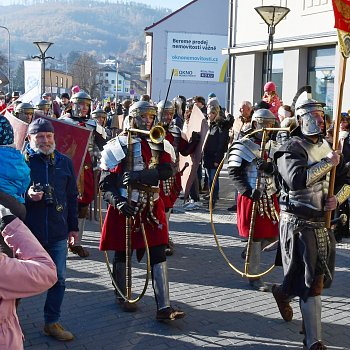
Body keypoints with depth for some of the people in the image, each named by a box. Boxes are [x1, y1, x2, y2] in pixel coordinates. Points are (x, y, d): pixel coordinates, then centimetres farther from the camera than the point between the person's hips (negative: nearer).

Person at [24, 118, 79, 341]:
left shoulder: (65, 162, 8)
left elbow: (72, 196, 13)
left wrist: (73, 226, 12)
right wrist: (26, 196, -20)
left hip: (58, 232, 3)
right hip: (27, 231, -3)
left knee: (59, 279, 8)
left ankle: (52, 322, 24)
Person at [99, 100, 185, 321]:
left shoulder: (160, 145, 7)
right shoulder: (118, 146, -4)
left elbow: (167, 170, -14)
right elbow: (105, 184, -7)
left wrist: (139, 175, -27)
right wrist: (118, 202, -25)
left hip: (152, 207, 3)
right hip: (125, 208, -3)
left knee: (159, 254, -2)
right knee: (123, 254, 11)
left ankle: (164, 307, 1)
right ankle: (123, 296, 32)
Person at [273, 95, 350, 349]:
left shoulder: (328, 148, 13)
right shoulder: (292, 149, -9)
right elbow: (296, 178, -27)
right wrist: (328, 163, -19)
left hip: (323, 223, 7)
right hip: (299, 224, -7)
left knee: (320, 278, 15)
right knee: (311, 284, -6)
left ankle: (284, 292, 44)